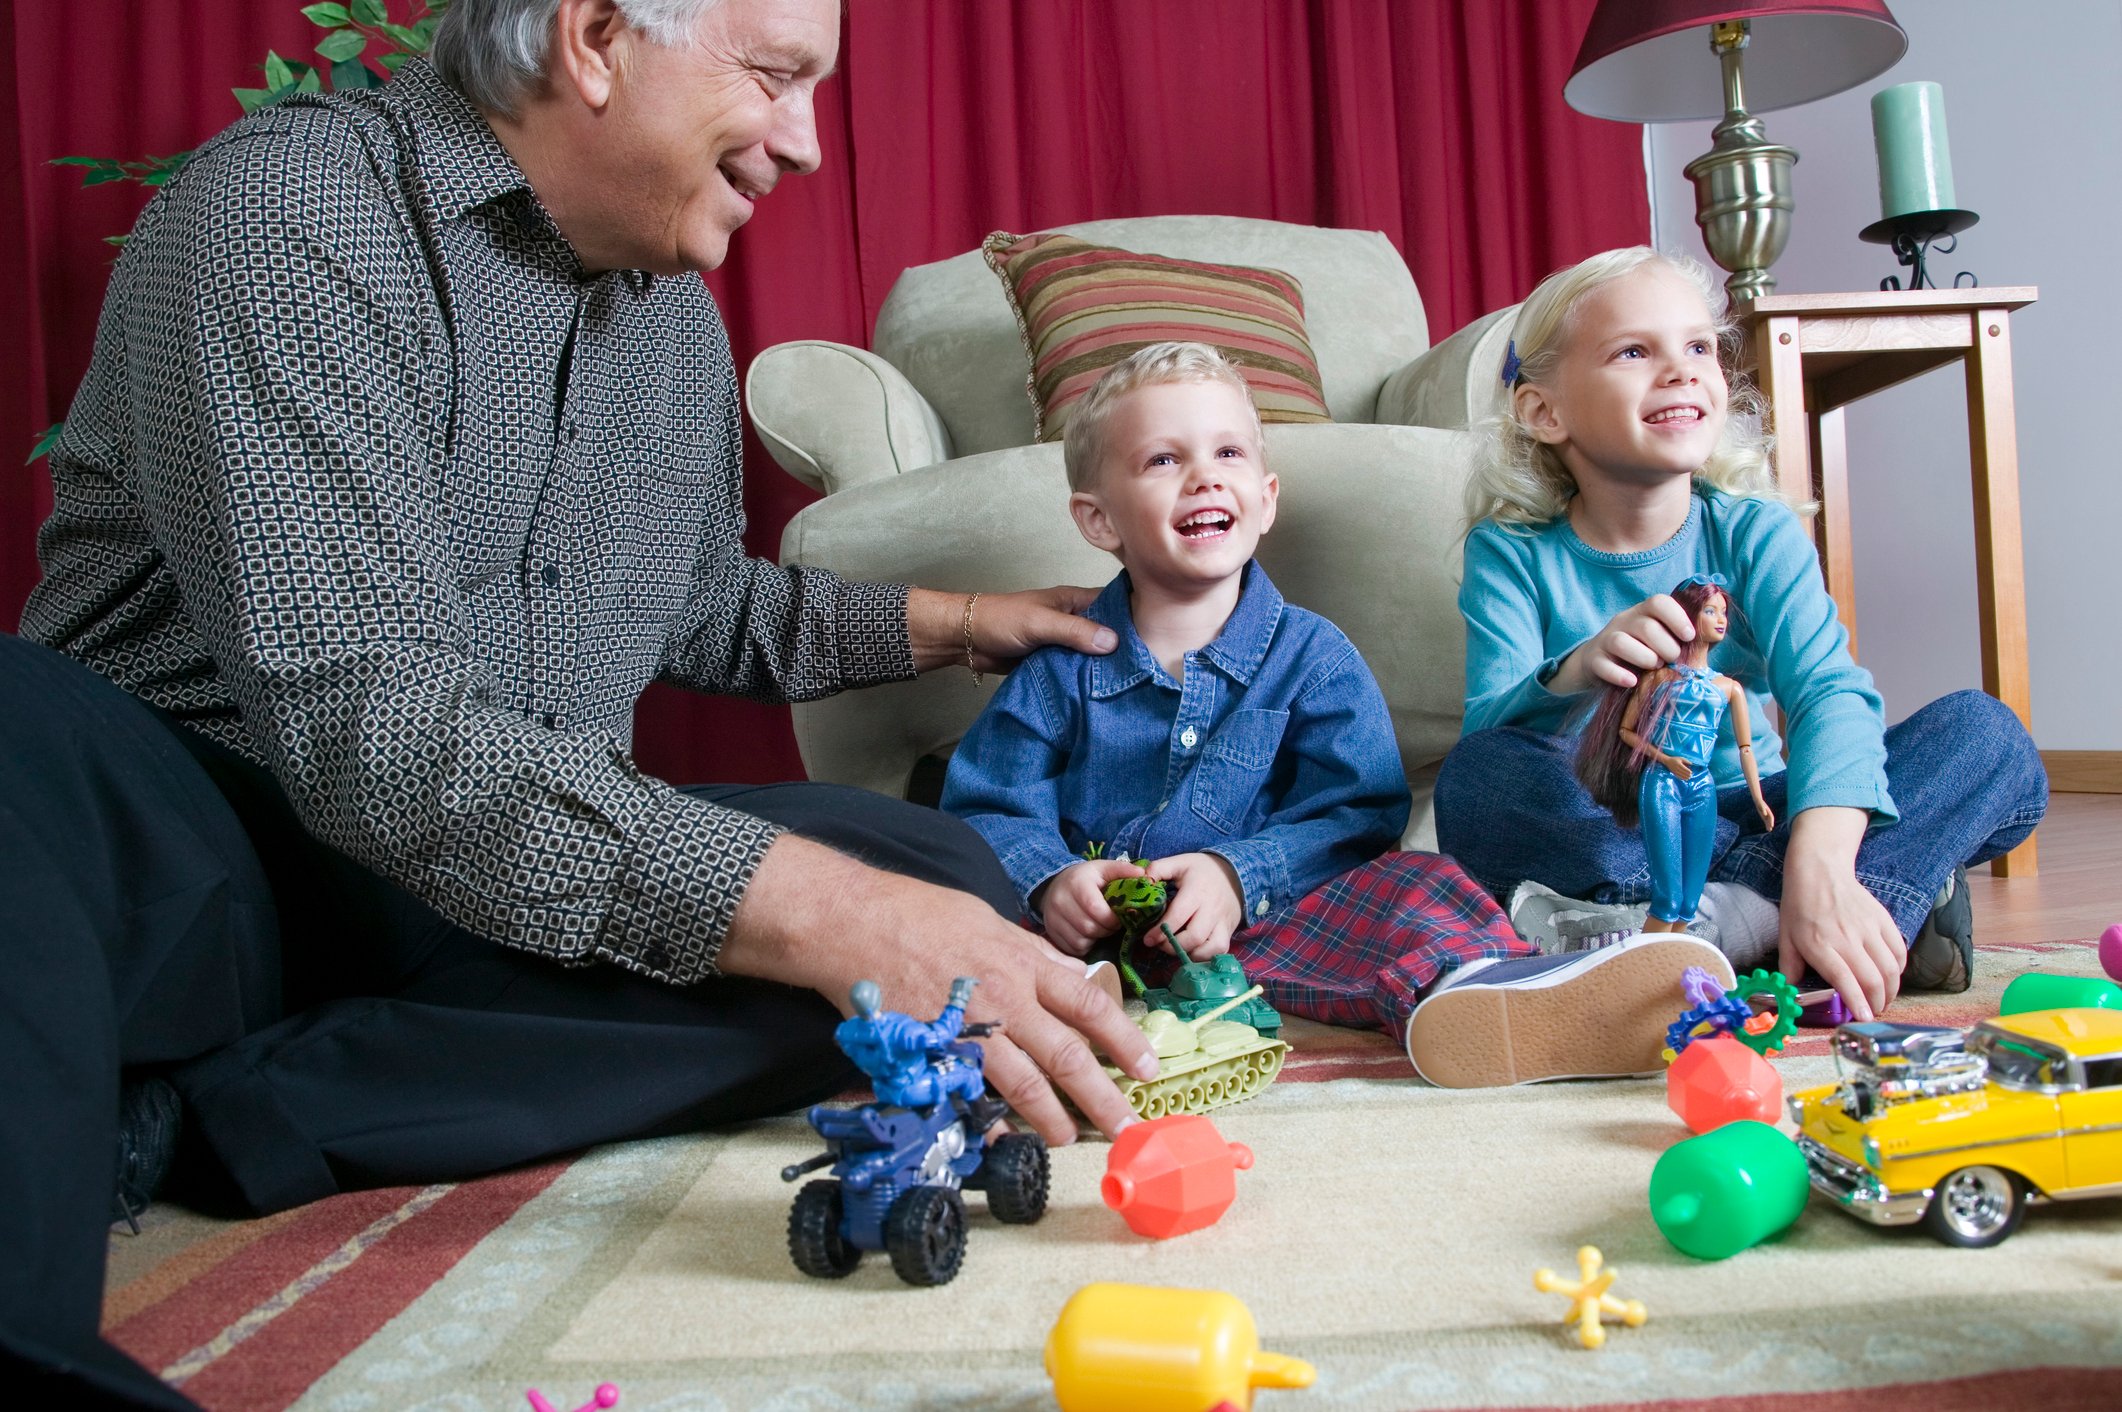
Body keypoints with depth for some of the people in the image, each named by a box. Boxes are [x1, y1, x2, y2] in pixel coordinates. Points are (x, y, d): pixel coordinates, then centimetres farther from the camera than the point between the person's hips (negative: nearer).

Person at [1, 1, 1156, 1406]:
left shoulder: (680, 322, 12)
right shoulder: (287, 207, -13)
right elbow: (363, 723, -25)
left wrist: (948, 621, 23)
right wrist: (823, 916, -33)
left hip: (531, 867, 7)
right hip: (178, 848, -6)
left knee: (942, 877, -19)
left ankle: (185, 1110, -19)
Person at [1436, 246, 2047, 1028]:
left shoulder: (1755, 532, -2)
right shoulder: (1511, 554, -5)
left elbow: (1829, 691, -19)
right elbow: (1487, 728, -17)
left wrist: (1821, 866, -39)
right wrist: (1570, 676, -41)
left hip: (1751, 815, 2)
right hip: (1602, 839, -2)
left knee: (1985, 733, -14)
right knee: (1478, 778, -33)